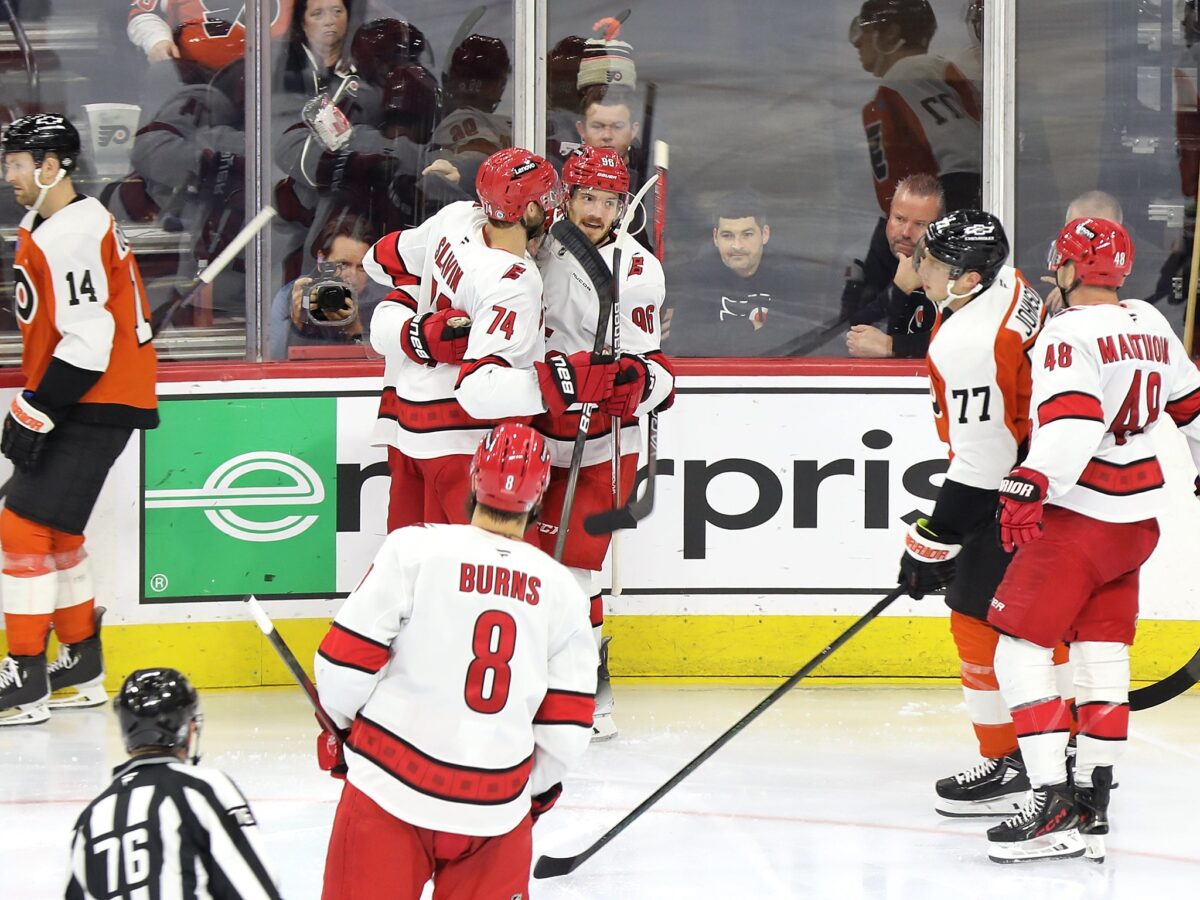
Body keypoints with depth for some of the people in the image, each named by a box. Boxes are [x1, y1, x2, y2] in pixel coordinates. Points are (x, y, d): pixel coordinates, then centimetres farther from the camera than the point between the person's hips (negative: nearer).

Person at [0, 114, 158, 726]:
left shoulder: (71, 237, -20)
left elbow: (87, 343, -26)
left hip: (97, 405, -11)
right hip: (73, 403, 11)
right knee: (52, 528, 18)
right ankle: (82, 670, 27)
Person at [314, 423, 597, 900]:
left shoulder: (413, 549, -7)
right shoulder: (560, 589, 3)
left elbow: (347, 657, -7)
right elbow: (566, 723, 5)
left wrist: (338, 722, 12)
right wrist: (542, 785, 23)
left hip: (390, 788, -2)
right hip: (496, 803, 2)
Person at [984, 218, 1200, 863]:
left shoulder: (1069, 335, -15)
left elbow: (1070, 420, -31)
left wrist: (1029, 487, -43)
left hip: (1079, 519, -9)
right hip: (1138, 520, 9)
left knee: (1020, 653, -6)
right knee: (1103, 660, 12)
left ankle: (1055, 810, -15)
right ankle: (1092, 809, 11)